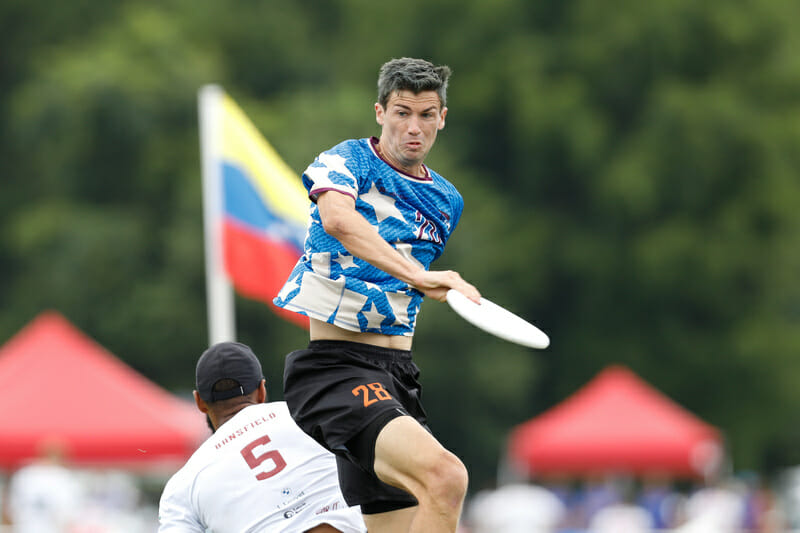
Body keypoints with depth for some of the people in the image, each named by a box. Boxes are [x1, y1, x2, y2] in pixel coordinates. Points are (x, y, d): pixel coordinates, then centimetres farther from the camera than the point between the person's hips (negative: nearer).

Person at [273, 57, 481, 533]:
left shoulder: (447, 202, 17)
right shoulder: (347, 161, -4)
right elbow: (337, 219, -29)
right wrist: (416, 275, -40)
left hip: (397, 372, 8)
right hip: (335, 369, -8)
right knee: (445, 476, -30)